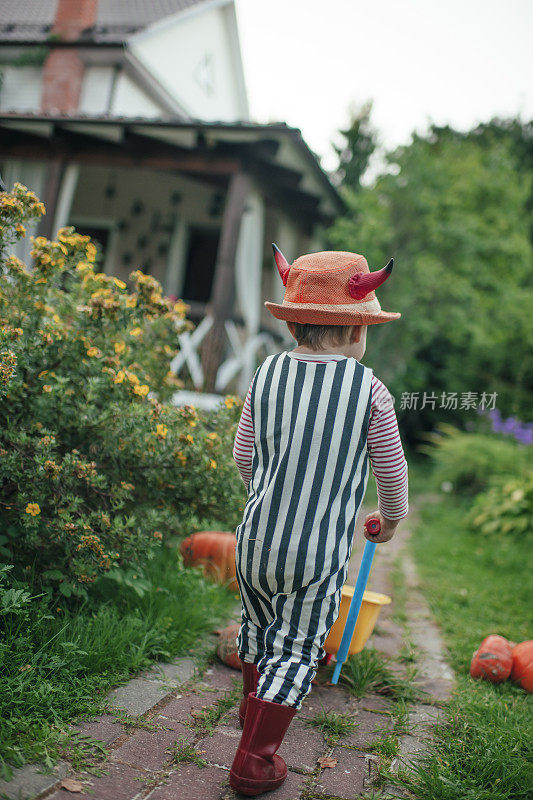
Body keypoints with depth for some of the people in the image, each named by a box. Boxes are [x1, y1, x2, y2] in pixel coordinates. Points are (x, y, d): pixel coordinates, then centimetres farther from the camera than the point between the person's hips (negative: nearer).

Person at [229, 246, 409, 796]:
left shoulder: (267, 375, -3)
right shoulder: (369, 390, -12)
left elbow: (243, 456, 6)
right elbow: (392, 470, -1)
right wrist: (392, 517, 20)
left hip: (257, 536, 4)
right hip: (320, 550, -4)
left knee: (257, 627, 25)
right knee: (296, 649, 10)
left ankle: (253, 706, 48)